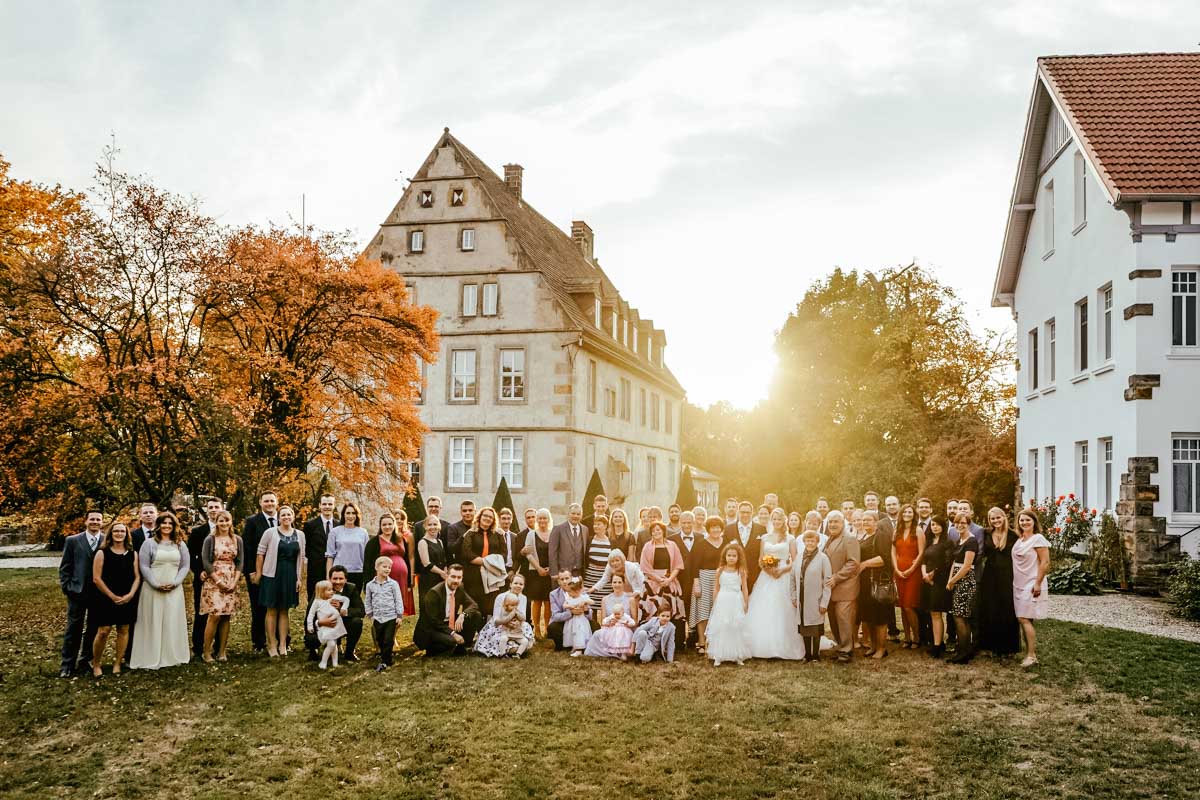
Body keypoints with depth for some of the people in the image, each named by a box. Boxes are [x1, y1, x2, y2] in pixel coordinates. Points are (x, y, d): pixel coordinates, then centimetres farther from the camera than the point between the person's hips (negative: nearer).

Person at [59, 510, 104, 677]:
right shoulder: (72, 541, 4)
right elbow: (64, 567, 5)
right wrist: (67, 587, -3)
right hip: (77, 592, -1)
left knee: (93, 629, 8)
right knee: (73, 629, 2)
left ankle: (86, 661, 21)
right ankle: (67, 665, 9)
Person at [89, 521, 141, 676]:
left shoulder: (132, 554, 7)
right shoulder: (102, 553, -2)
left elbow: (137, 577, 5)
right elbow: (96, 578, -7)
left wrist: (130, 595, -10)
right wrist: (112, 596, -11)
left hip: (127, 600, 3)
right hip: (105, 599, -3)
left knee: (123, 630, 5)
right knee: (103, 631, -6)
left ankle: (117, 663, 16)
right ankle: (96, 664, 11)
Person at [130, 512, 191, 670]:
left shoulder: (180, 544, 11)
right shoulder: (149, 543, 3)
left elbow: (185, 566, 8)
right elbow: (144, 566, -3)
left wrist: (175, 582, -8)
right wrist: (156, 584, -12)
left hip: (174, 590, 2)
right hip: (153, 589, -2)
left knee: (173, 623, 4)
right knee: (153, 623, 0)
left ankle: (173, 656, 11)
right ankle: (151, 658, 5)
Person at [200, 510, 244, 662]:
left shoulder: (237, 540, 9)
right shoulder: (210, 539, -1)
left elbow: (240, 561, 7)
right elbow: (205, 562, -6)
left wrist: (235, 581, -6)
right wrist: (219, 581, -12)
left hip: (231, 583, 3)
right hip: (214, 581, -3)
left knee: (226, 617, 2)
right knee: (214, 616, -11)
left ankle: (222, 651, 8)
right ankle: (206, 651, -3)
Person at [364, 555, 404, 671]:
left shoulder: (393, 583, -5)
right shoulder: (370, 585, 2)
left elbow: (398, 600, -2)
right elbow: (367, 602, 10)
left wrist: (399, 615, -5)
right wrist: (370, 615, 6)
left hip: (391, 617, -3)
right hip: (377, 618, 3)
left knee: (388, 640, -3)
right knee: (379, 640, 11)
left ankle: (384, 662, 5)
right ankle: (387, 659, 25)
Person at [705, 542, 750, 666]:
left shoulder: (741, 572, 1)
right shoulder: (719, 571, 2)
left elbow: (745, 589, 4)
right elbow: (716, 589, 7)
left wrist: (746, 604, 1)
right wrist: (714, 604, 6)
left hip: (736, 603, 0)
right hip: (722, 602, 0)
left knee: (737, 627, 3)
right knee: (720, 628, 1)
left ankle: (738, 656, 11)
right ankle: (718, 657, 5)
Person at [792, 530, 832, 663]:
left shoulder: (823, 558, -7)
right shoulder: (798, 557, 7)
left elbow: (827, 581, -9)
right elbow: (793, 578, 10)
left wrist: (824, 602, -12)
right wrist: (793, 597, 5)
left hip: (815, 601, -4)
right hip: (801, 600, 4)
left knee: (816, 628, 4)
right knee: (804, 627, 9)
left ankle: (815, 655, 15)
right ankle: (807, 654, 20)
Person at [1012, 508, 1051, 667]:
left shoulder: (1038, 538, -9)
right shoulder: (1019, 540, 13)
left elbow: (1045, 562, -14)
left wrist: (1038, 583, -19)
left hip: (1032, 585, -7)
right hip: (1019, 585, 7)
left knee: (1024, 618, -11)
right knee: (1024, 620, 8)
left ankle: (1032, 655, -7)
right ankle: (1028, 653, 13)